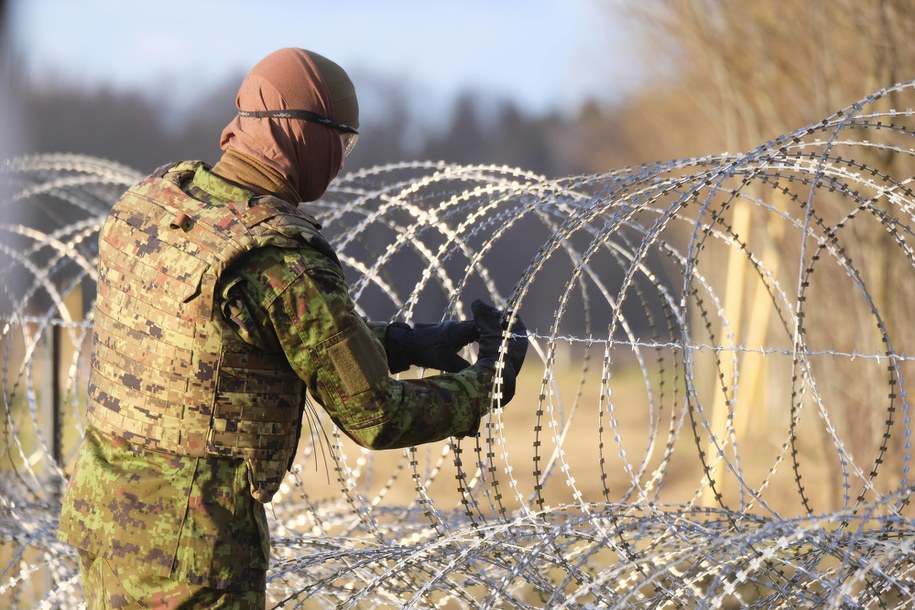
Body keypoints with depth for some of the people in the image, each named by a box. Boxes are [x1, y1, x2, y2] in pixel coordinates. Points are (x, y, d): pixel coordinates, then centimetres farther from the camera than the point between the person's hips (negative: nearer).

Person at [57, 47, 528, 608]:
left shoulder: (149, 201, 2)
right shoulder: (284, 261, -21)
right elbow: (375, 416, -12)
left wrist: (402, 342, 15)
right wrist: (487, 383, 5)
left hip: (98, 511, 8)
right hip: (191, 540, -8)